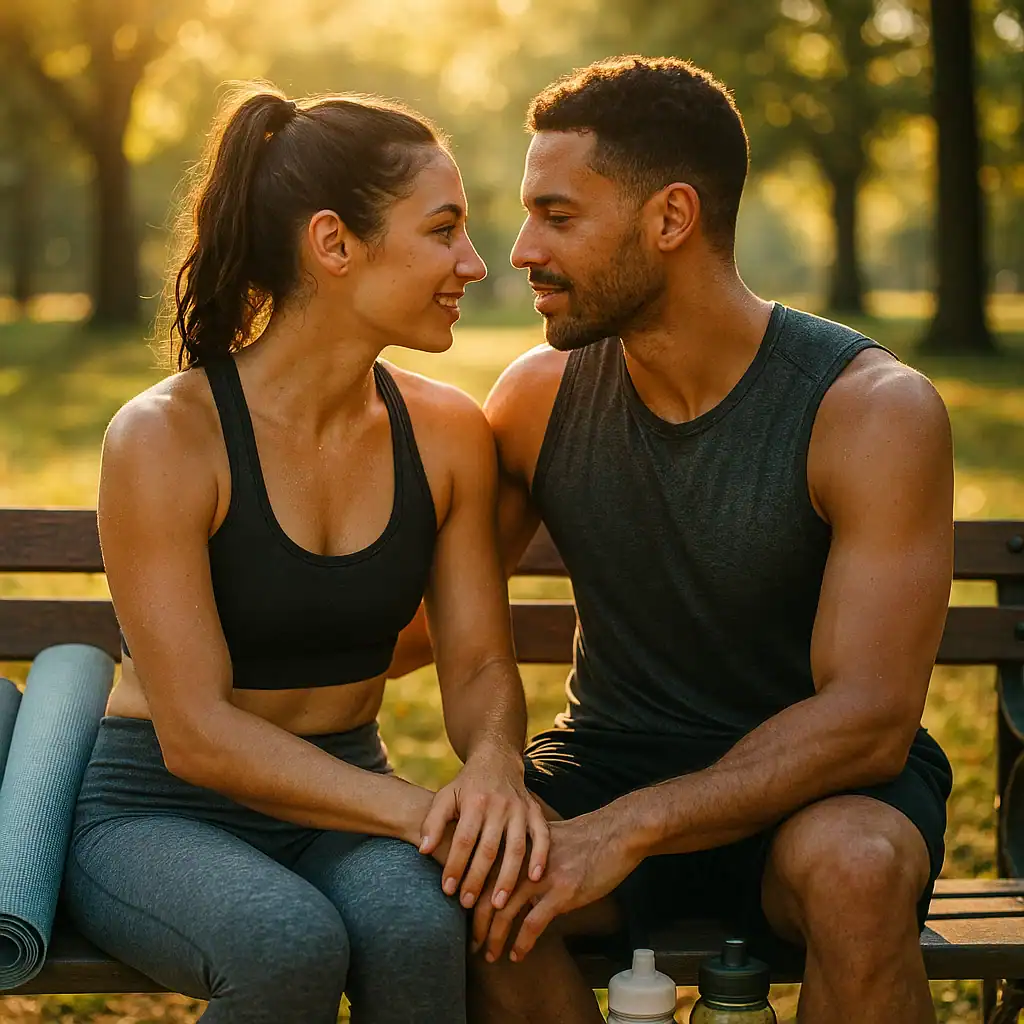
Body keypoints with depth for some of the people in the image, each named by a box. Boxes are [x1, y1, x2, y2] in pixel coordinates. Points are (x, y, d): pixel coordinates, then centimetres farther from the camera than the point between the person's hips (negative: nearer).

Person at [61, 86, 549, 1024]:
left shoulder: (446, 433, 0)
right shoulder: (163, 437, -16)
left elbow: (478, 662, 2)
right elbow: (196, 733, -19)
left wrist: (495, 763, -22)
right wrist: (419, 811, -29)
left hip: (344, 813, 4)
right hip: (158, 814, -3)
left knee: (416, 921, -32)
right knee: (290, 939, -35)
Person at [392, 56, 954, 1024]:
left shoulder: (874, 410, -16)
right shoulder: (541, 397, -2)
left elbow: (868, 717, -22)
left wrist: (628, 829, -31)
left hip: (813, 784, -3)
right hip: (614, 757, 4)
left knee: (854, 864, -38)